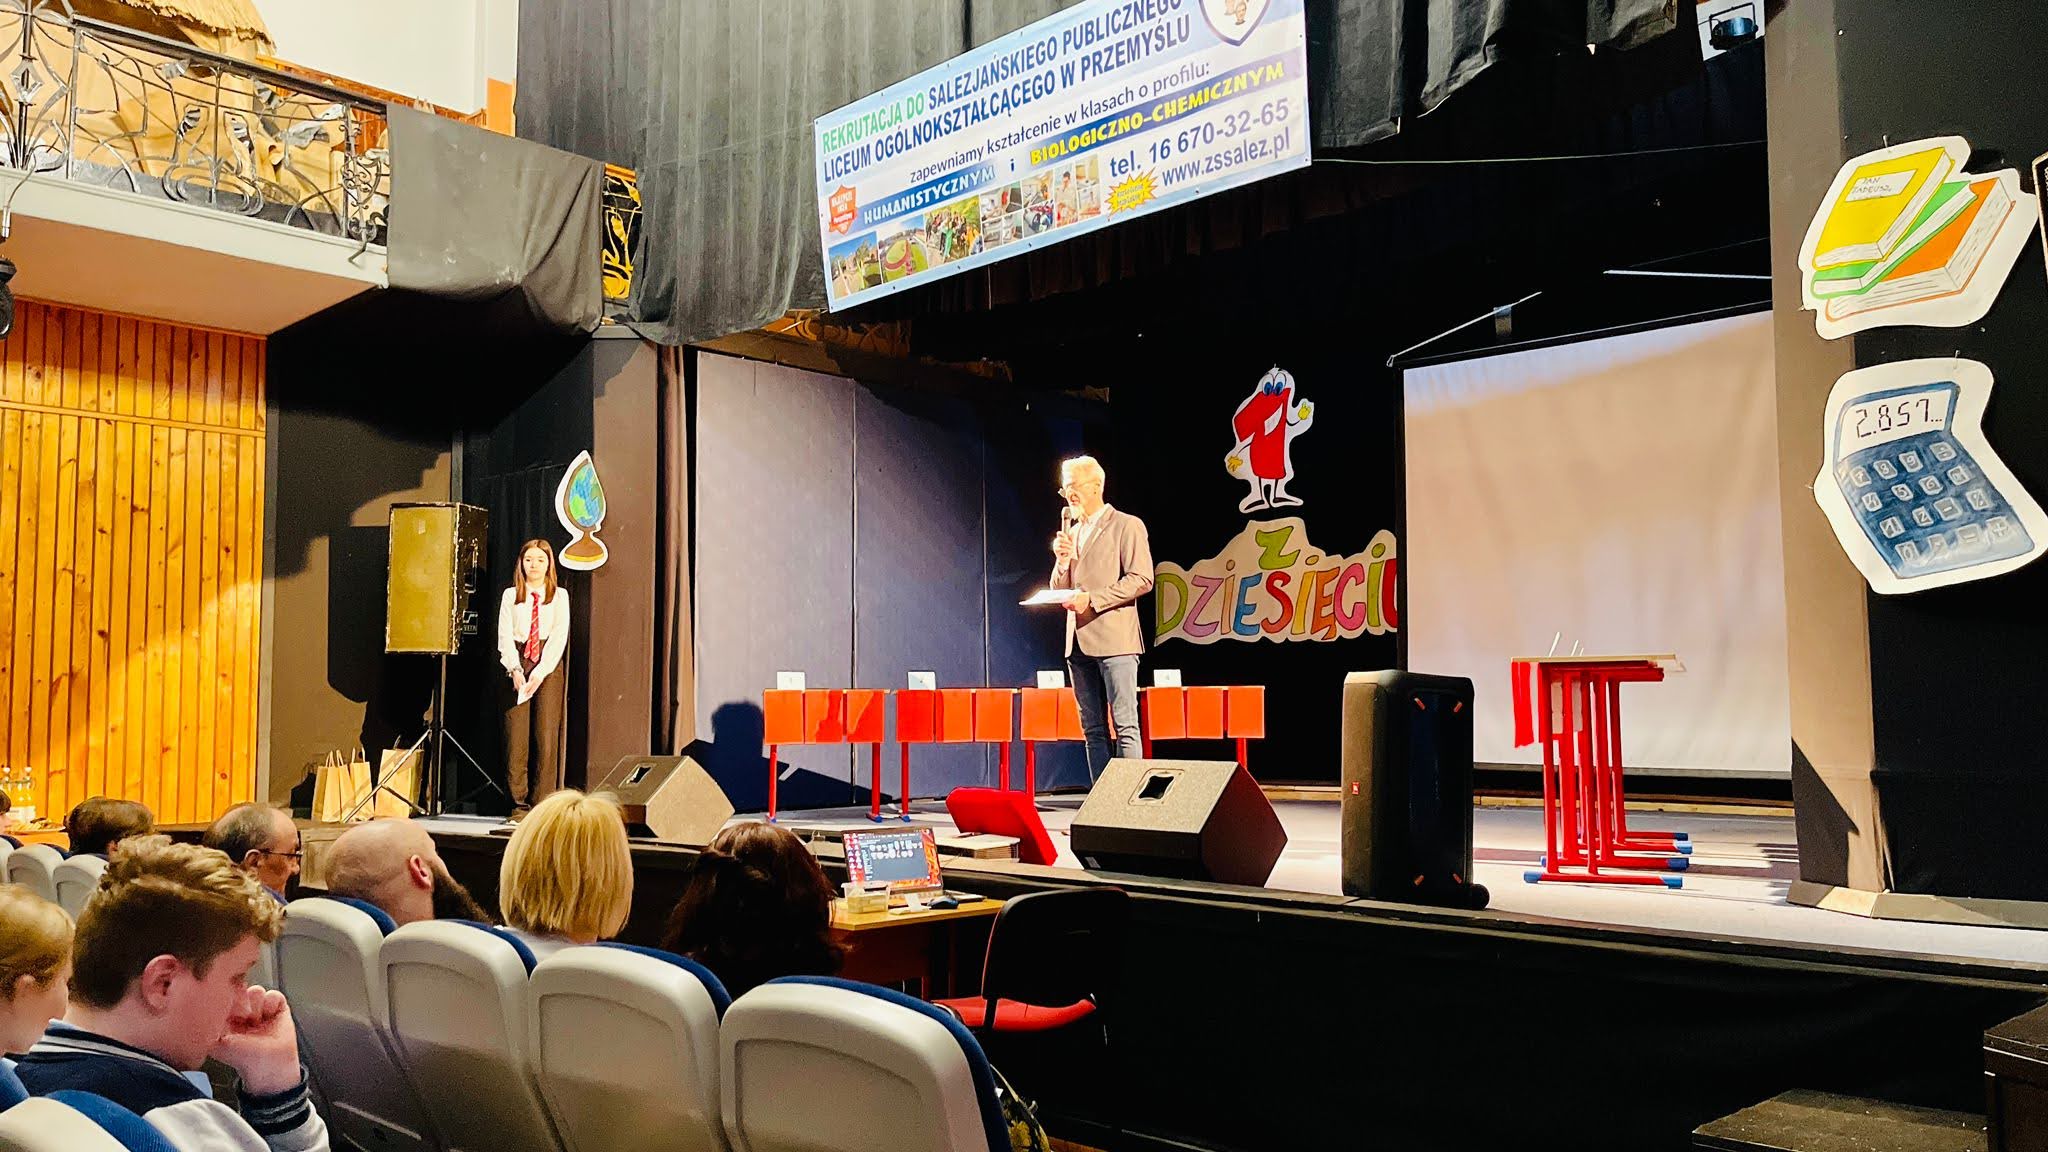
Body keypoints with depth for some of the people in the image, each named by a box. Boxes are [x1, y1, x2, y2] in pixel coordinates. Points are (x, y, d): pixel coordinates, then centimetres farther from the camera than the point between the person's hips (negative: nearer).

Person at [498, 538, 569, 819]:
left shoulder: (559, 596, 8)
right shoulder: (510, 595, 12)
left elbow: (559, 637, -1)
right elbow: (505, 635, 5)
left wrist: (539, 672, -12)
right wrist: (515, 670, -10)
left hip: (548, 668, -1)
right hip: (517, 665, 1)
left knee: (546, 737, -6)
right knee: (516, 736, -4)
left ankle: (541, 804, -3)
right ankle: (519, 803, 1)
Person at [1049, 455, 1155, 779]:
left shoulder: (1126, 525, 0)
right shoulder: (1071, 533, 20)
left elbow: (1141, 579, -10)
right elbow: (1059, 591, 20)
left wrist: (1092, 599, -16)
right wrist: (1062, 560, 0)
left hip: (1113, 639, -7)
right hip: (1079, 642, 7)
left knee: (1125, 725, -7)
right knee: (1093, 728, 7)